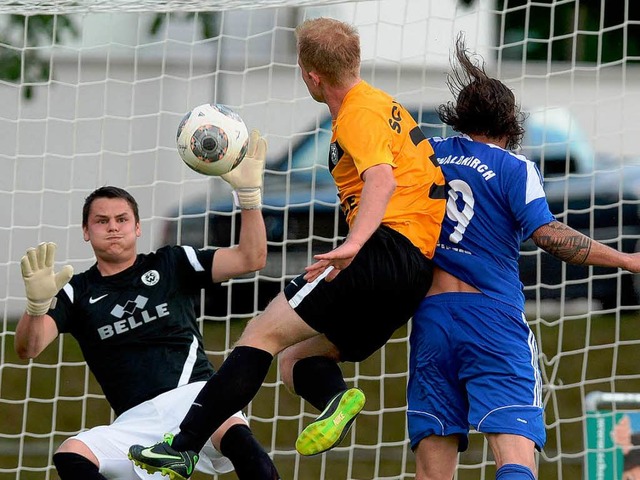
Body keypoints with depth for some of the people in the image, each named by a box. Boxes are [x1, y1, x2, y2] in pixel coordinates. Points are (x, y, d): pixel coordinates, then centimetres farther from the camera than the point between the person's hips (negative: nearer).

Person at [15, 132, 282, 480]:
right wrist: (37, 303, -23)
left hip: (194, 396, -1)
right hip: (136, 422, 1)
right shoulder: (77, 292, 13)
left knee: (235, 435, -38)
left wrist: (248, 193, -7)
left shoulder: (171, 265, 14)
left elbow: (250, 259, 8)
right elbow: (27, 348, 0)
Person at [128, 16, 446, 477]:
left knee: (264, 332, -11)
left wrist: (354, 244, -38)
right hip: (419, 270, 10)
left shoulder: (358, 114, -7)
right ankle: (336, 396, -19)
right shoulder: (386, 106, 24)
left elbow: (383, 178, -24)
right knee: (301, 355, 14)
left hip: (388, 247, -10)